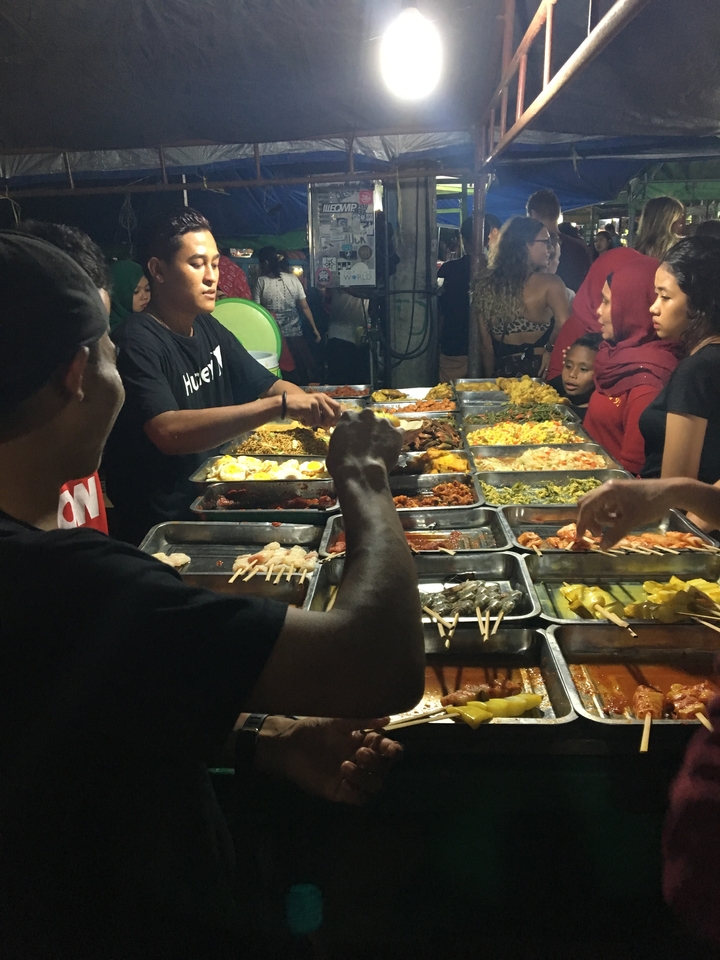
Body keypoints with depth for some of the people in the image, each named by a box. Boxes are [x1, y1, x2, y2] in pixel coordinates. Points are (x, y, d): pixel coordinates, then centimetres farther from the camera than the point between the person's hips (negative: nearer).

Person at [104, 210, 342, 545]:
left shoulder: (208, 328, 8)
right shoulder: (136, 342, -18)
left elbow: (268, 385, 10)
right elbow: (169, 433, -32)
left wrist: (312, 407, -13)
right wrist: (280, 405, -34)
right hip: (161, 527, -7)